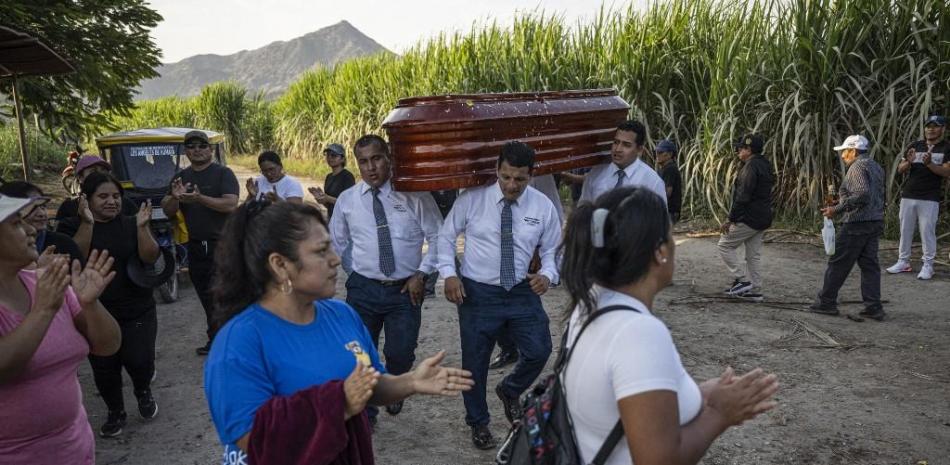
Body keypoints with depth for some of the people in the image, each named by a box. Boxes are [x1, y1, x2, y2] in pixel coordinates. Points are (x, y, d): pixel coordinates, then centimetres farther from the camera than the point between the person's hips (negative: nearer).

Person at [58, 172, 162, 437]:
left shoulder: (131, 225, 2)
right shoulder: (73, 226, -1)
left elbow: (150, 258, -10)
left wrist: (142, 227, -22)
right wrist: (87, 224, -27)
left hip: (137, 311, 0)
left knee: (139, 360, -9)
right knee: (104, 368, 7)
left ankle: (143, 392, 24)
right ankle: (116, 413, 31)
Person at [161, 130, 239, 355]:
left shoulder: (223, 173, -5)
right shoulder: (181, 177, 12)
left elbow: (231, 204, -18)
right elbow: (168, 211, 7)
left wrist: (199, 198, -27)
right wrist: (174, 197, -14)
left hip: (222, 244, -6)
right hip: (195, 246, 6)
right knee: (206, 298, 13)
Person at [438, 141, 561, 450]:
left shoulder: (543, 207, -4)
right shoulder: (472, 199, -10)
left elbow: (551, 250, 5)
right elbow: (446, 236, 1)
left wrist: (547, 274, -15)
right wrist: (449, 273, -11)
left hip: (523, 291, 2)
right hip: (477, 292, -2)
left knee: (539, 351, 3)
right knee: (475, 361, 10)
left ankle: (509, 391, 38)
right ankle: (478, 422, 37)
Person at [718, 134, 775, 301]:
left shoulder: (751, 167, -15)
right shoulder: (764, 165, 16)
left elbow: (743, 197, -21)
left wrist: (730, 219, -19)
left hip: (748, 218, -10)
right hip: (763, 219, 10)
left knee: (725, 245, 0)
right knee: (753, 256, 12)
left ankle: (742, 280, -3)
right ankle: (755, 290, 15)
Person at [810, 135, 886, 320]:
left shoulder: (858, 167, -13)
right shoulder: (876, 167, 17)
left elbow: (862, 194, -26)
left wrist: (837, 209, -22)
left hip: (856, 223, -9)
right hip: (875, 222, 9)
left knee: (838, 263, -1)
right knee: (869, 265, 8)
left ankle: (826, 302, 6)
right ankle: (874, 307, 7)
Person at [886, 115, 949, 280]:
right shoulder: (915, 146, 11)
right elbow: (900, 169, 8)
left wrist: (929, 164, -26)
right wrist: (908, 162, -15)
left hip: (930, 199, -4)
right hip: (908, 196, 4)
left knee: (927, 232, -4)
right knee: (905, 230, 8)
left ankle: (927, 265, 2)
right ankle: (903, 262, 16)